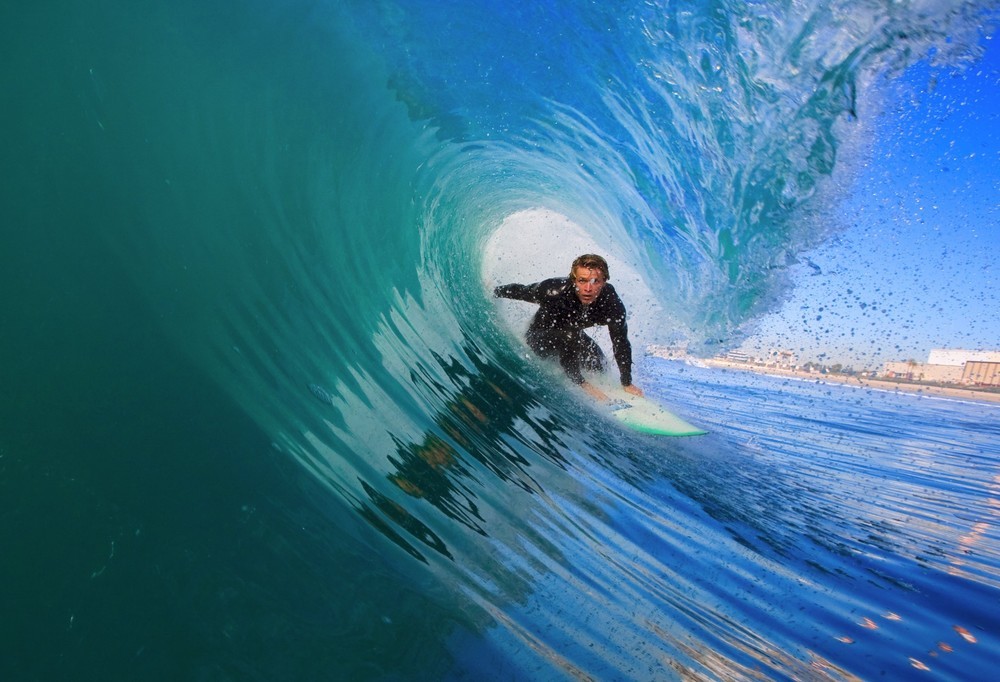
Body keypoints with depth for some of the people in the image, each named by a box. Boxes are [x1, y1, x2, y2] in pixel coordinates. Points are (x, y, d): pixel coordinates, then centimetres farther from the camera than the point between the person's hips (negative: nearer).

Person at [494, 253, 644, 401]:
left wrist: (627, 384, -18)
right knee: (570, 337, -32)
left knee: (598, 366, 0)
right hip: (539, 337, -5)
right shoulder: (554, 291, -38)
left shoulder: (610, 302, -28)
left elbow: (621, 342, -18)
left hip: (571, 336, 5)